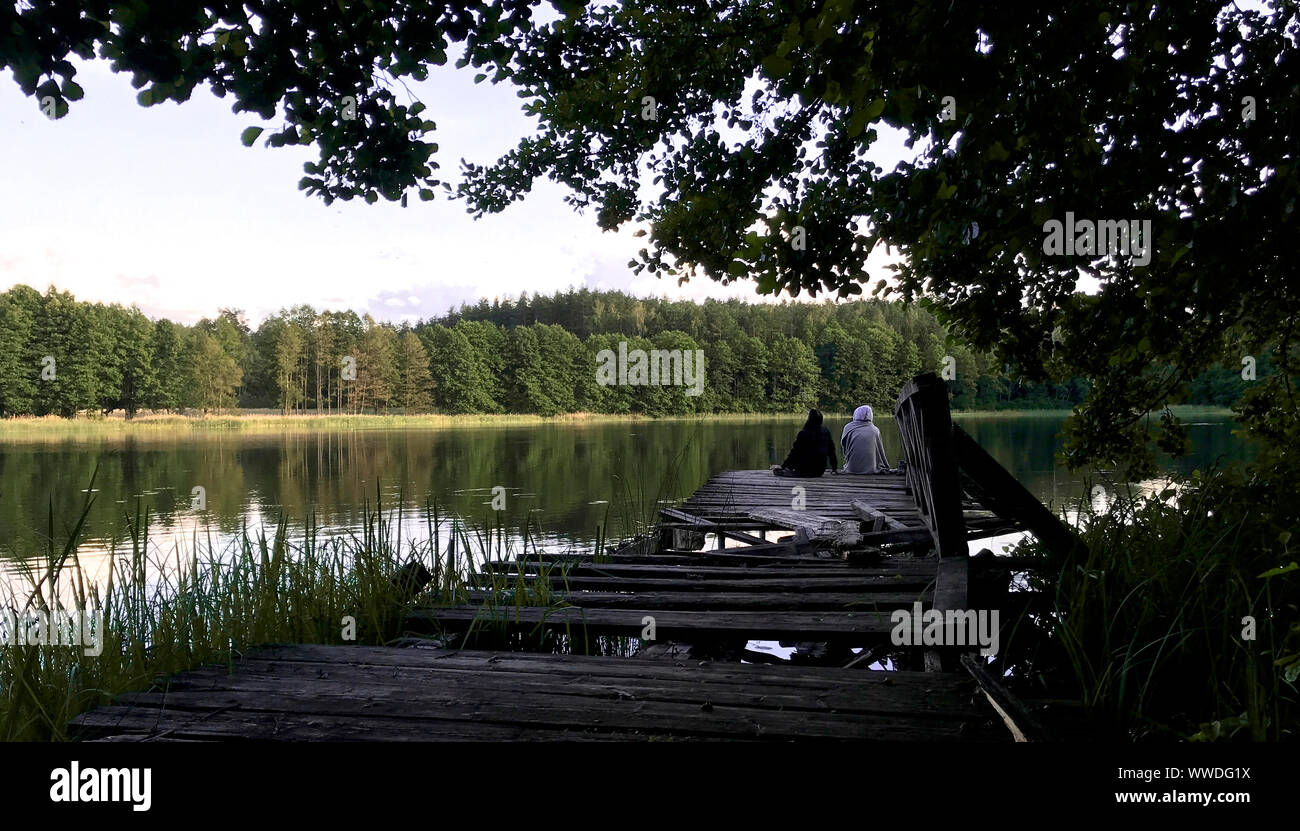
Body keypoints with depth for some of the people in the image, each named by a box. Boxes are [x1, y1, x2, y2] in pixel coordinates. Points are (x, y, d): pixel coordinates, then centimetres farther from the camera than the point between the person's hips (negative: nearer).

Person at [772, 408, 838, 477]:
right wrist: (834, 468, 21)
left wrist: (782, 466, 0)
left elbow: (795, 452, -9)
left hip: (806, 471, -5)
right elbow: (831, 451, 9)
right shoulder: (826, 432, 1)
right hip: (820, 472, 5)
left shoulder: (803, 433, -14)